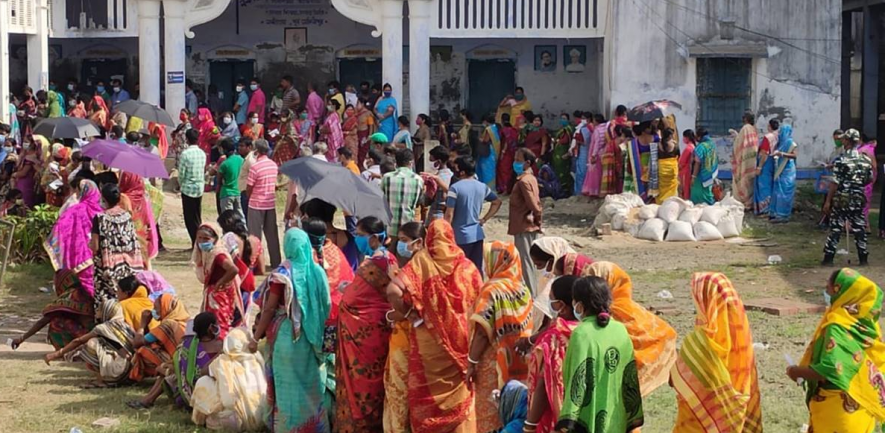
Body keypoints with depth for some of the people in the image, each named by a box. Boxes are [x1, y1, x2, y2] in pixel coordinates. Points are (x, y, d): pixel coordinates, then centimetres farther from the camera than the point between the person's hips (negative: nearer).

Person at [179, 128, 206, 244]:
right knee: (198, 217, 13)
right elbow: (203, 169, 7)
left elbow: (181, 174, -11)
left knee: (190, 218, 1)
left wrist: (181, 184, 8)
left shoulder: (185, 154, -15)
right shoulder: (202, 153, 2)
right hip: (200, 188, 5)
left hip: (188, 188, -5)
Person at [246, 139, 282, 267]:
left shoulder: (255, 166, -17)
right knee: (272, 234, 11)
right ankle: (276, 262, 14)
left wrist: (249, 197, 6)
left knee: (255, 235, 3)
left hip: (256, 204, -6)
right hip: (271, 203, 6)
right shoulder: (273, 165, 3)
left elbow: (249, 188, -12)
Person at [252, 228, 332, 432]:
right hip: (311, 337, 5)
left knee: (288, 385, 5)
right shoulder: (317, 271, 0)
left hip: (287, 337, -5)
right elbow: (326, 306, 7)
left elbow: (269, 309, -12)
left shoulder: (282, 274, -14)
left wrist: (256, 337, -5)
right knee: (311, 384, 16)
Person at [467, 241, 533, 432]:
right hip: (518, 363, 6)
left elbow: (482, 332, -17)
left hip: (494, 364, -6)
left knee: (490, 414, 3)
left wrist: (471, 362, -11)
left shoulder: (492, 291, -15)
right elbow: (527, 329, 9)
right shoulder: (523, 290, 4)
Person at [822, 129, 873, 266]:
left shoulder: (841, 160, -13)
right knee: (859, 229, 11)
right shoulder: (865, 160, 2)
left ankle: (828, 259, 1)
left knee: (835, 228, 0)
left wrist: (828, 201, -10)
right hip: (858, 199, 4)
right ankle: (863, 259, 14)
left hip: (841, 199, -4)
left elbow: (835, 183, -14)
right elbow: (870, 179, 12)